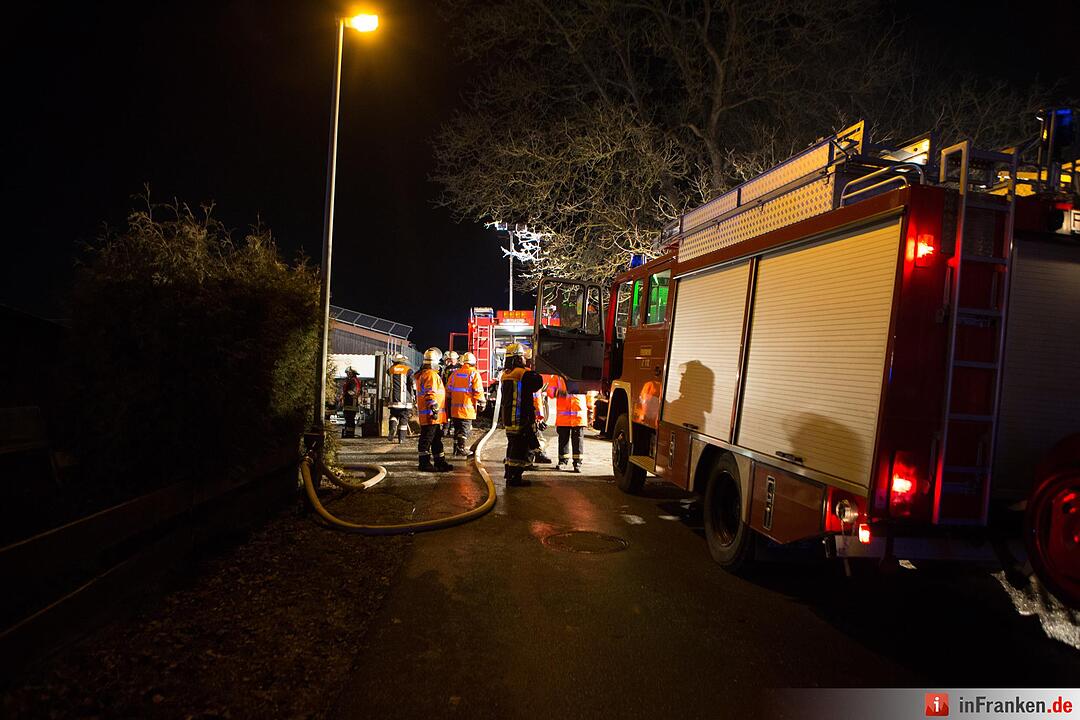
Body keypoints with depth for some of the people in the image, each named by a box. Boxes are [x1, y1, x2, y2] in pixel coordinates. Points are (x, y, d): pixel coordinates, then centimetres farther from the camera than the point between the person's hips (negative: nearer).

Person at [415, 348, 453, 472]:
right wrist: (434, 409, -22)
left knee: (436, 439, 15)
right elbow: (431, 394, -21)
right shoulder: (431, 375, -14)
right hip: (431, 415, -11)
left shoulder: (423, 375, 20)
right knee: (426, 439, -5)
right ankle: (424, 463, -1)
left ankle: (440, 462, 21)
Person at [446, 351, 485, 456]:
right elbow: (478, 391, -10)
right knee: (465, 429, 1)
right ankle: (461, 449, -1)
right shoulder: (474, 374, -6)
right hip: (467, 407, -5)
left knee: (457, 428, 15)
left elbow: (448, 389, 14)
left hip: (455, 406, 5)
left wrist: (449, 402, 23)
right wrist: (481, 403, 0)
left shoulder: (455, 373, 11)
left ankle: (456, 448, 21)